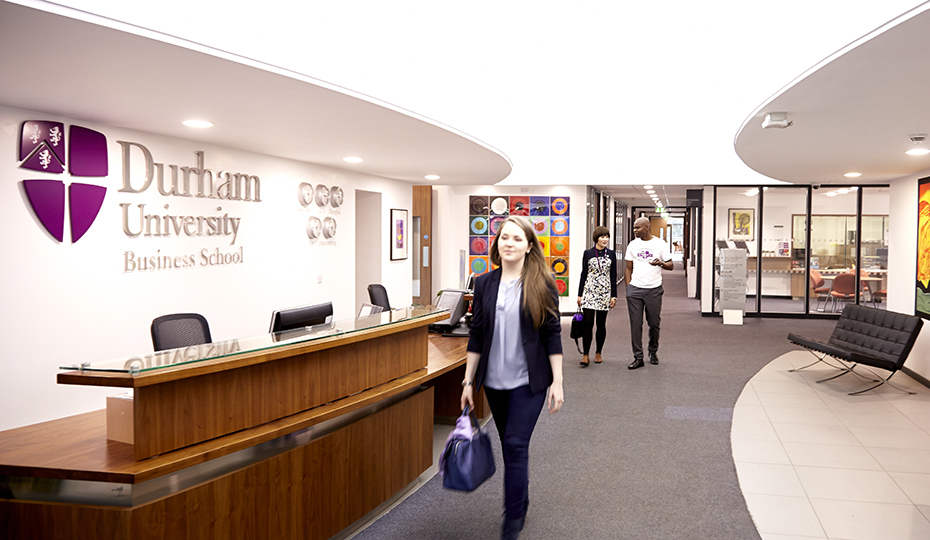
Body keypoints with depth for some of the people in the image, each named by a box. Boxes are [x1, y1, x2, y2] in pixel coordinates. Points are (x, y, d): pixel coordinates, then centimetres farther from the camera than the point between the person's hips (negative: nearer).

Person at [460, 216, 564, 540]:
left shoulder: (542, 285, -6)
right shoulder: (484, 284, 2)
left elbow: (553, 335, -4)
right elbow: (476, 335, 5)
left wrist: (557, 382, -7)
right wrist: (468, 381, 4)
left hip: (528, 380, -4)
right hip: (494, 380, 4)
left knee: (516, 445, -8)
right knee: (509, 445, 16)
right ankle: (521, 502, 37)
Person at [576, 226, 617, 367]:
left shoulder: (611, 254, 7)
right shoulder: (588, 253, 3)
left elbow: (613, 275, 7)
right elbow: (583, 274, 5)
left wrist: (614, 295, 1)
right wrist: (580, 294, 2)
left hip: (605, 292, 1)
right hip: (589, 291, -1)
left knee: (601, 324, 6)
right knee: (588, 323, -8)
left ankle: (598, 353, 19)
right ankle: (585, 355, -6)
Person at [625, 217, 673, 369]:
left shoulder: (660, 244, 0)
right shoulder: (633, 245, 8)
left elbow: (671, 265, 2)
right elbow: (628, 268, 12)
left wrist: (661, 263, -19)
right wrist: (628, 287, 4)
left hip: (654, 289, -1)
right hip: (635, 289, 2)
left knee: (654, 323, 6)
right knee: (636, 324, -1)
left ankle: (653, 352, 28)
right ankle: (638, 357, 5)